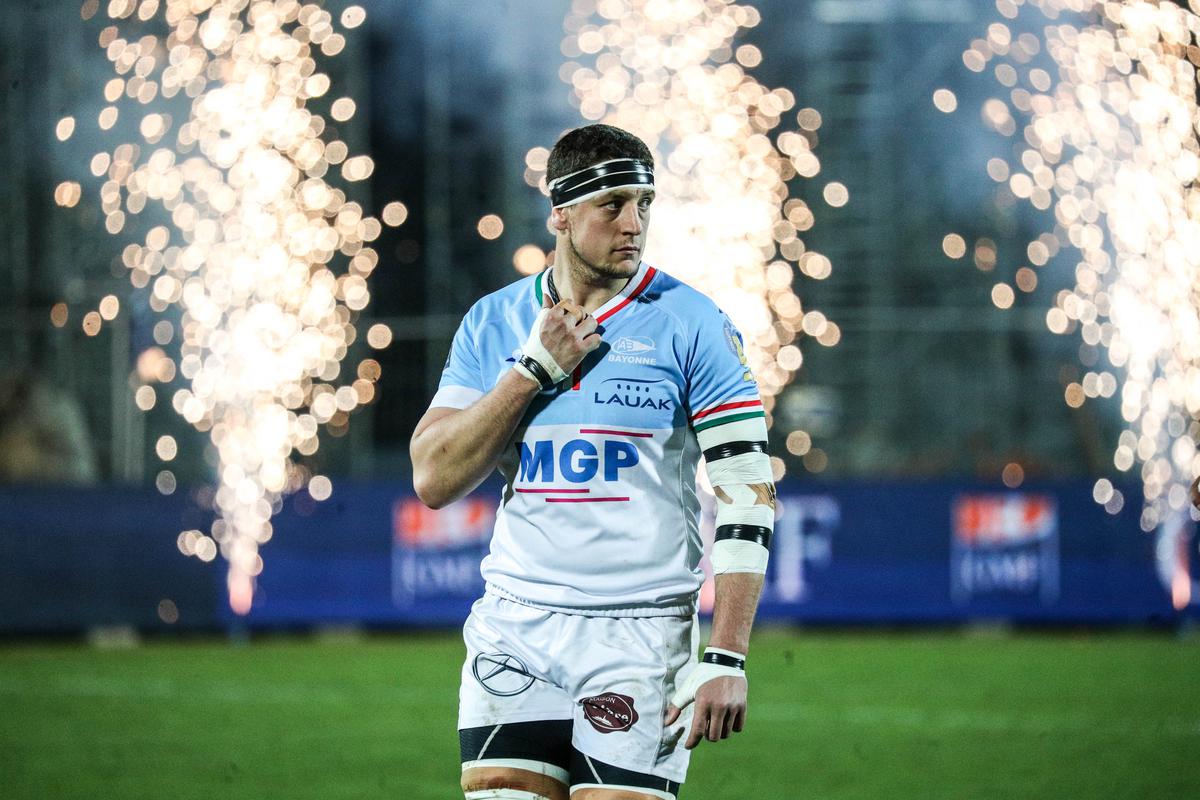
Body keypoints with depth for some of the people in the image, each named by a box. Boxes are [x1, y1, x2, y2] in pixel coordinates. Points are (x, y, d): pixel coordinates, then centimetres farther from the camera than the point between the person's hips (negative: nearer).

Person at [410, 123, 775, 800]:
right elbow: (434, 482, 0)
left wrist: (726, 661, -14)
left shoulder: (690, 324, -3)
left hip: (640, 635, -3)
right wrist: (535, 368, -8)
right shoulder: (493, 323, 8)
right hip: (514, 629, 3)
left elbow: (748, 498, -6)